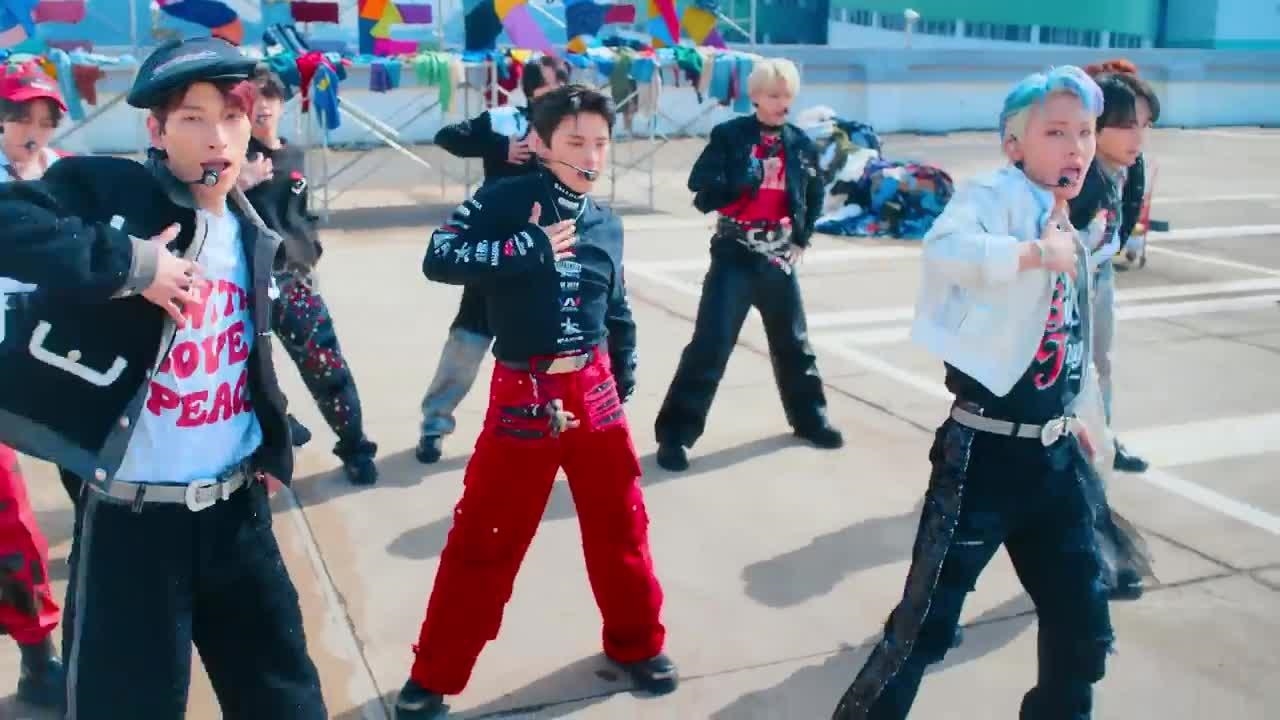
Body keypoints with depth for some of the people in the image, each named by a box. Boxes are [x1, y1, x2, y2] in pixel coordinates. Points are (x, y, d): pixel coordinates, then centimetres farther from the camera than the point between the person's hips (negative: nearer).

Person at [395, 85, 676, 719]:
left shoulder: (606, 226, 7)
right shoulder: (506, 200, -7)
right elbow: (439, 259, -20)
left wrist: (622, 381, 16)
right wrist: (533, 246, -20)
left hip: (593, 392, 4)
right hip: (521, 397, -4)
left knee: (620, 525, 14)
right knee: (482, 541, 3)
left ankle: (637, 643, 37)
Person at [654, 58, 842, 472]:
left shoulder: (801, 144, 5)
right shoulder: (729, 135, -6)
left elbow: (814, 195, 19)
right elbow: (700, 183, -14)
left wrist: (802, 237, 11)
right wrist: (745, 181, -20)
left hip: (779, 257, 4)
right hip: (735, 255, -4)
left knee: (792, 342, 18)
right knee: (711, 345, -8)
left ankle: (809, 418, 36)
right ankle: (675, 433, -1)